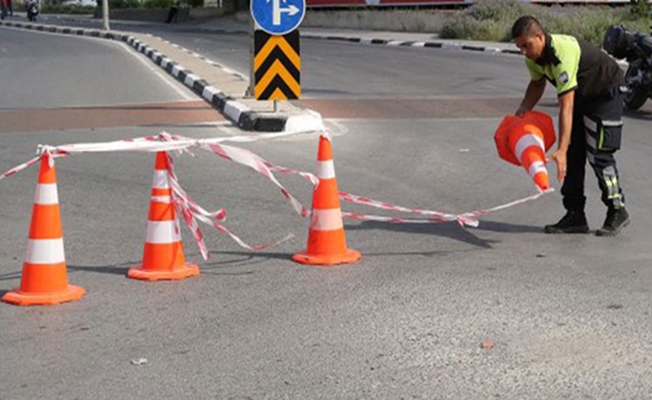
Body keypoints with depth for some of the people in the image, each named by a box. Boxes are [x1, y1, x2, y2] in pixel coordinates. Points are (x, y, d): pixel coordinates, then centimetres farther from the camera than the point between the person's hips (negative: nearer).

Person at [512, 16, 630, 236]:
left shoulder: (563, 52, -38)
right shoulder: (533, 55, -11)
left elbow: (566, 107, -42)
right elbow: (537, 83, 13)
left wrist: (561, 150, -45)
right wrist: (523, 110, -6)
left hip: (606, 92, -8)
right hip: (581, 94, 9)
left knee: (598, 154, -13)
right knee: (573, 153, 2)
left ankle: (617, 211, 1)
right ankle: (575, 216, 6)